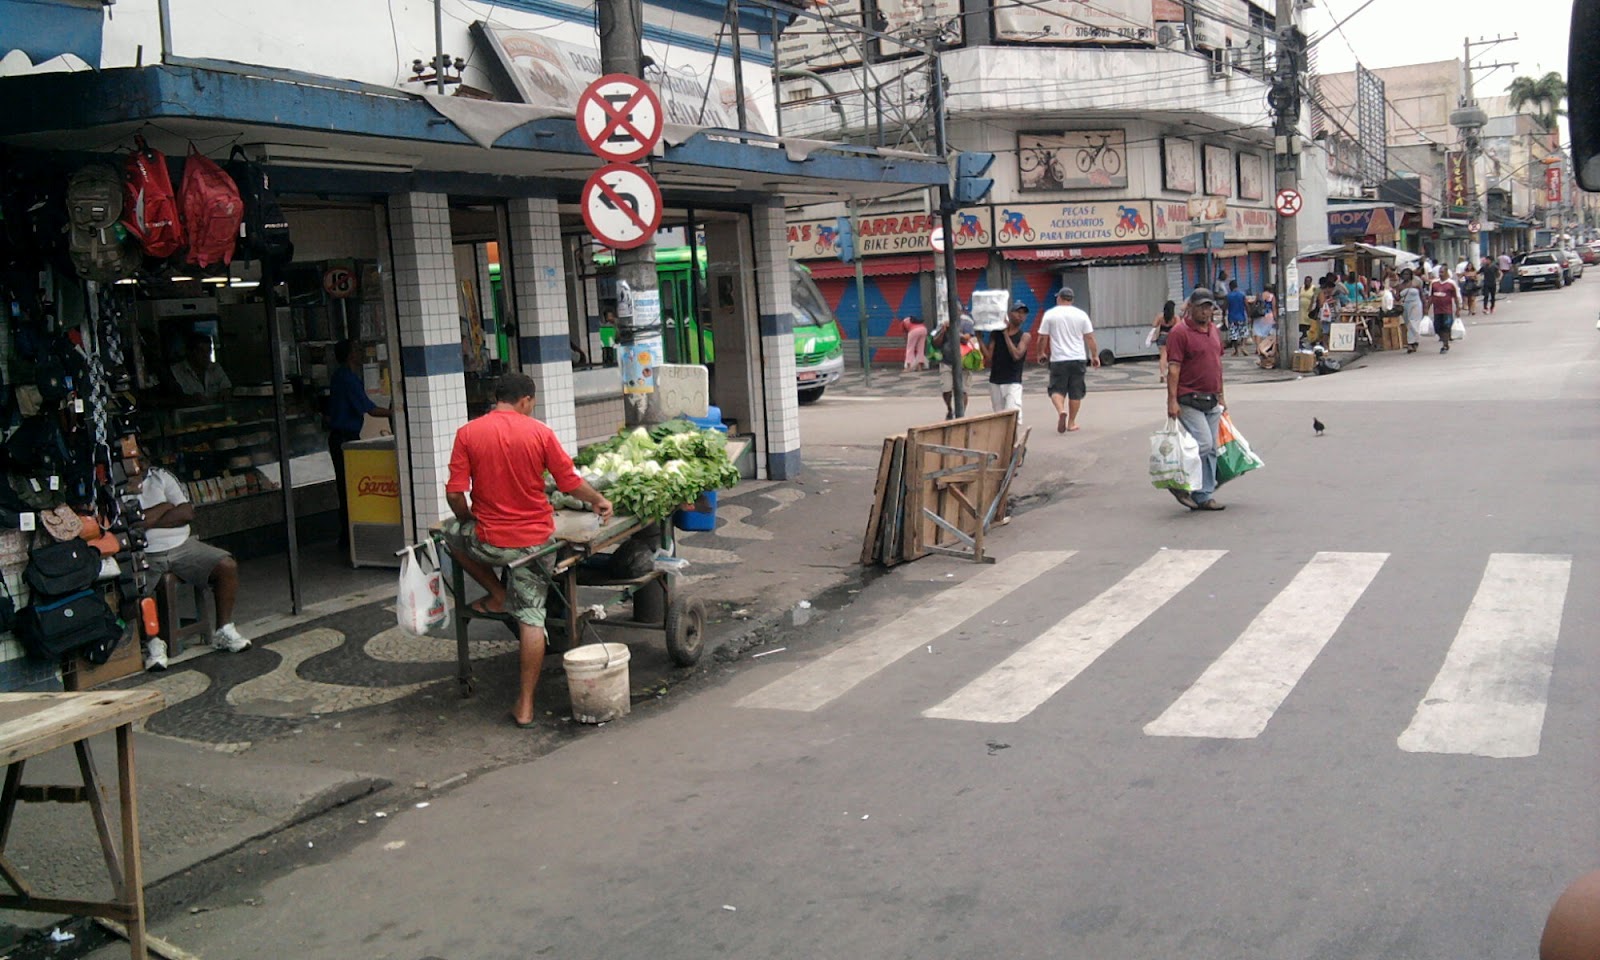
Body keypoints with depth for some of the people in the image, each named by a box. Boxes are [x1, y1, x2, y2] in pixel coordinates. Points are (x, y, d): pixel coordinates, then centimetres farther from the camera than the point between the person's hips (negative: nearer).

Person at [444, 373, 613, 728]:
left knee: (451, 530, 32)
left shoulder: (468, 433, -5)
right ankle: (525, 706, 9)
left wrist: (469, 522, 13)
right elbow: (570, 482, 0)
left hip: (489, 541, -1)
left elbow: (455, 493, -8)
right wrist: (598, 500, 19)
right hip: (536, 539, 1)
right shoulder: (540, 432, -5)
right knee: (531, 618, 9)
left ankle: (497, 595, 27)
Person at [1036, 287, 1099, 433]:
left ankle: (1061, 411, -23)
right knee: (1075, 392, 9)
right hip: (1078, 359, 2)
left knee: (1057, 389, 5)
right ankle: (1071, 423, 13)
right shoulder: (1081, 315, 4)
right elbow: (1089, 337, 3)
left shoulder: (1050, 314, -1)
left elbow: (1042, 337, 1)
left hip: (1058, 359, -1)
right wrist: (1095, 355, 12)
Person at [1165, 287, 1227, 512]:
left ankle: (1204, 496, 13)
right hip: (1190, 401, -8)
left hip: (1211, 401, 8)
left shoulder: (1213, 330, 14)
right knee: (1203, 443, -15)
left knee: (1211, 450, 8)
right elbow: (1173, 368, -15)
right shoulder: (1180, 332, -10)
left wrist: (1220, 396, 21)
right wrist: (1172, 400, -21)